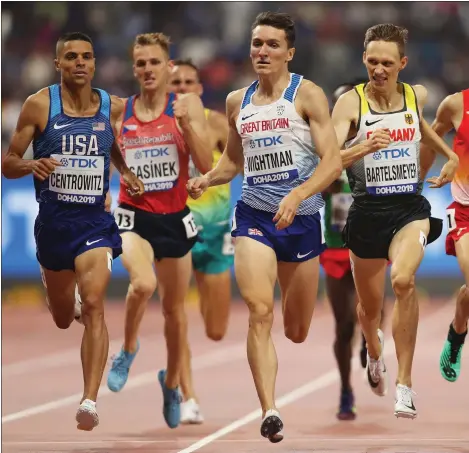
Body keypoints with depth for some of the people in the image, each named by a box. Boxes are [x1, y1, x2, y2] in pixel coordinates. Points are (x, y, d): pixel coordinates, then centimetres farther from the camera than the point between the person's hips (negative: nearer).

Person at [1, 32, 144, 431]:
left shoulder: (113, 107, 0)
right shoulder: (39, 105, -6)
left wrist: (129, 175, 0)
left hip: (95, 220, -1)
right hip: (52, 219, 1)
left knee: (93, 306, -21)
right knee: (63, 319, 19)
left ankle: (90, 401, -23)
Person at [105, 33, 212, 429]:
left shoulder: (187, 105, -5)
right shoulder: (118, 111, -1)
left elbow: (207, 167, -14)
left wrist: (186, 123, -24)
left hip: (175, 218, 1)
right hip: (134, 216, -1)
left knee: (175, 310, 14)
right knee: (143, 283, -31)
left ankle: (172, 382, 39)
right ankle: (129, 349, -3)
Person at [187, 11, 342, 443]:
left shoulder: (307, 95, -5)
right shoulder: (237, 101, 8)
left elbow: (333, 161, -12)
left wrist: (296, 196, -27)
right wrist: (206, 180, 3)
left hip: (302, 218, -2)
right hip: (254, 215, 2)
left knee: (297, 332, 11)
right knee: (260, 312, -21)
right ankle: (270, 412, -25)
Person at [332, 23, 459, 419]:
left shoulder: (417, 96, 1)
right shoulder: (350, 102, -10)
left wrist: (450, 155, 24)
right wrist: (364, 148, -37)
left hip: (410, 208, 0)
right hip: (367, 212, 0)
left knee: (403, 280, -29)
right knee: (370, 306, 15)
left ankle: (404, 383, -24)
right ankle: (374, 351, 53)